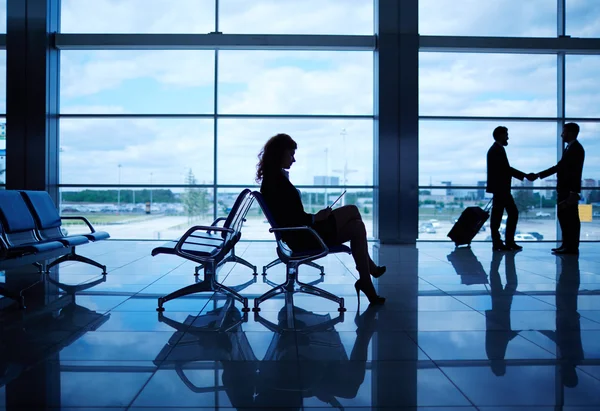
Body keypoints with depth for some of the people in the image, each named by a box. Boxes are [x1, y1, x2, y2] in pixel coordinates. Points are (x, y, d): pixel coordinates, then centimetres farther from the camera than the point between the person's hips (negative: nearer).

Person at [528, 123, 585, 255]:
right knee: (563, 217, 13)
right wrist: (538, 175, 17)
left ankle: (572, 247, 1)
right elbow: (559, 167, 18)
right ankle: (567, 245, 20)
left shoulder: (576, 148, -11)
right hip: (564, 190, 9)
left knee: (571, 219, -4)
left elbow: (576, 172, -18)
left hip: (570, 191, -9)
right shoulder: (569, 148, 17)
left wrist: (573, 192, -22)